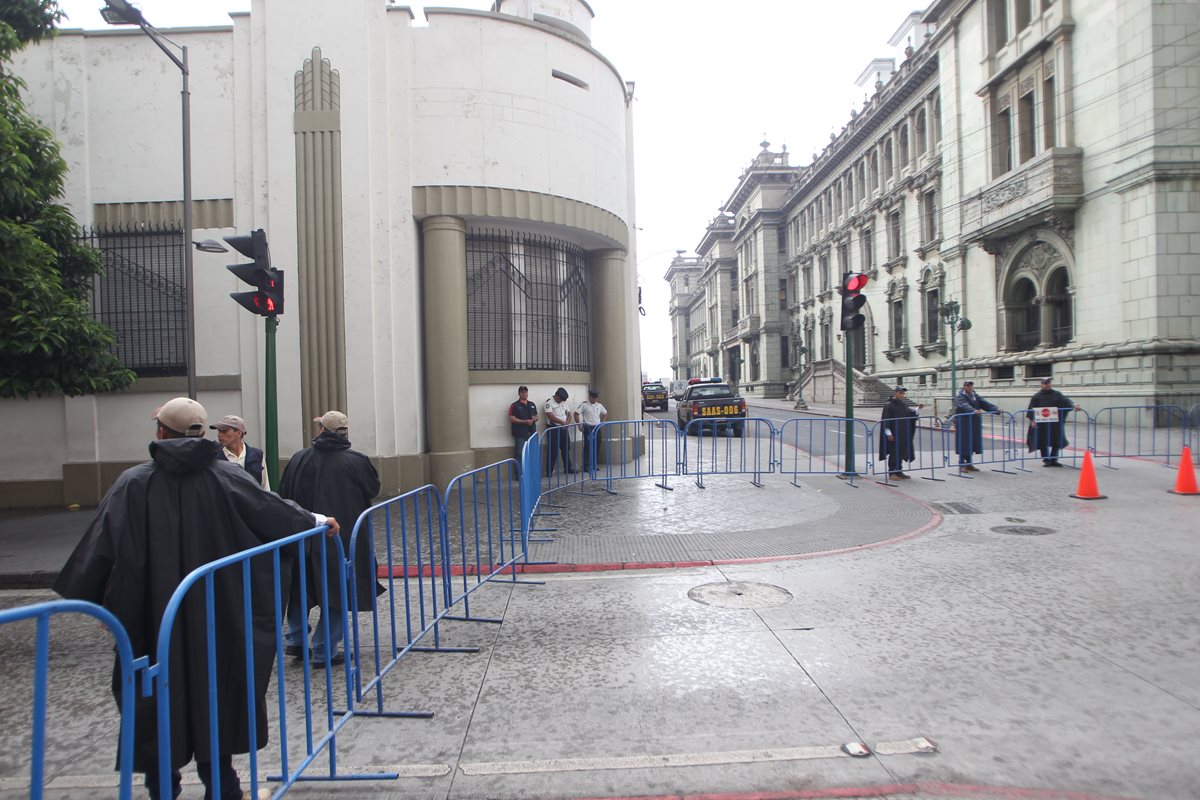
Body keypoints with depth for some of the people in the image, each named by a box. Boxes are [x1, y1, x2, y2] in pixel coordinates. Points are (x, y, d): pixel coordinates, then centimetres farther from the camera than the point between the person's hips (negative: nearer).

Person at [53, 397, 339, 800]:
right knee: (214, 690, 13)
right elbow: (271, 508, 3)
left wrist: (85, 599, 2)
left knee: (157, 698, 13)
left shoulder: (133, 483, -6)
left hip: (152, 620, -1)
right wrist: (316, 521, 17)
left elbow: (102, 545, -8)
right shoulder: (226, 475, -5)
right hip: (216, 617, 1)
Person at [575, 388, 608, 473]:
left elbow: (605, 413, 24)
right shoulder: (584, 405, -4)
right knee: (588, 446, -8)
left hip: (597, 427, 5)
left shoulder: (599, 405, 11)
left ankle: (594, 465, 15)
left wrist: (602, 422, 13)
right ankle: (586, 466, -2)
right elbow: (576, 414, -6)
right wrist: (579, 424, -10)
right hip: (588, 427, -5)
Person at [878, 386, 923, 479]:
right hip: (893, 434, -7)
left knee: (901, 453, 10)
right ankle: (892, 472, 5)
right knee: (894, 453, -4)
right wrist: (888, 433, -17)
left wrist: (919, 408, -6)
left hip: (904, 434, 7)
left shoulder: (904, 404, 12)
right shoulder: (888, 405, -8)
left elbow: (913, 414, 13)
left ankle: (899, 471, 18)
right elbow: (885, 420, -11)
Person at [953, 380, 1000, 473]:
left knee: (971, 444, 9)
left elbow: (985, 404, 2)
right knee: (963, 445, -4)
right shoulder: (960, 397, -9)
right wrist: (974, 411, -46)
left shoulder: (975, 396, 13)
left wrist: (996, 409, -12)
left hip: (974, 425, 7)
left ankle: (969, 464, 18)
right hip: (963, 424, -7)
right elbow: (965, 406, -28)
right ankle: (962, 465, 4)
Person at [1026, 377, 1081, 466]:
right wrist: (1032, 420, -7)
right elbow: (1032, 408, 0)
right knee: (1043, 443, 1)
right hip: (1041, 423, -2)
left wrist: (1073, 406, -23)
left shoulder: (1057, 394, 8)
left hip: (1055, 423, 2)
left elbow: (1066, 401, -4)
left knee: (1056, 442, 5)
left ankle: (1053, 460, 15)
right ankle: (1046, 460, 12)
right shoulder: (1037, 396, 3)